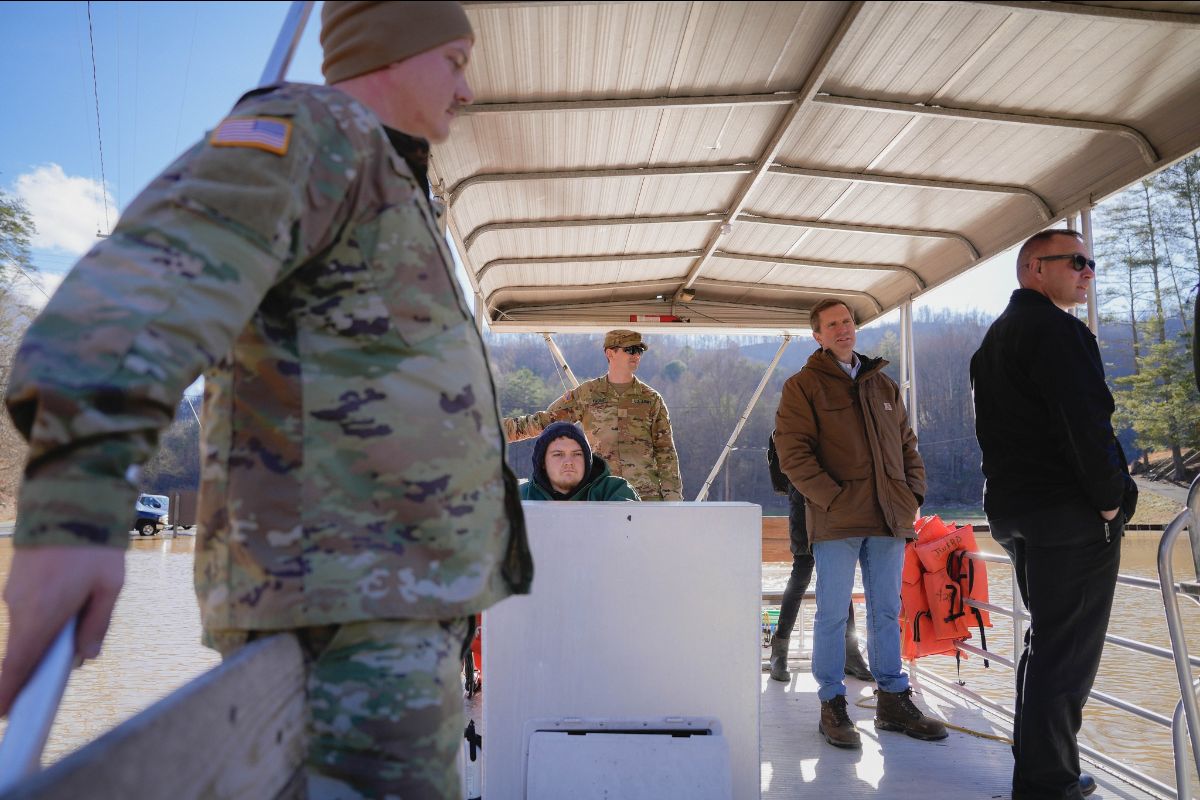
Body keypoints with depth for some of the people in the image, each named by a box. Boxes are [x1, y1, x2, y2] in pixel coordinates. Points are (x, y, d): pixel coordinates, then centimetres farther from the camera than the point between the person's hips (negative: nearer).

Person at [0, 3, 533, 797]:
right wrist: (78, 499, -38)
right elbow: (163, 267, -24)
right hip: (343, 598, -10)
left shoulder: (384, 185, 27)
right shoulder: (315, 126, -4)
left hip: (394, 594, 10)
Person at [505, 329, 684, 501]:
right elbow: (544, 420, 9)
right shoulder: (587, 394, 7)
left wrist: (672, 495, 1)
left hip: (647, 495, 1)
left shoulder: (652, 399, 9)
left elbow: (665, 451, 8)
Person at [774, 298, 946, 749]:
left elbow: (908, 445, 21)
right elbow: (793, 453, -8)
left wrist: (913, 494, 7)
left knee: (887, 611, 13)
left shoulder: (883, 386, 18)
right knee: (833, 614, 2)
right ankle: (832, 704, 13)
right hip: (836, 521, -5)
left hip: (889, 518, 5)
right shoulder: (804, 386, 0)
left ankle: (893, 700, 24)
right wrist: (834, 499, -15)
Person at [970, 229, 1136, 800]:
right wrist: (1110, 497, -12)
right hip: (1071, 515, -10)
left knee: (1047, 639, 20)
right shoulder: (1055, 328, -12)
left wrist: (1013, 499, 16)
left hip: (1014, 510, 10)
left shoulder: (996, 337, 18)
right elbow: (1085, 421, -22)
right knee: (1067, 650, -2)